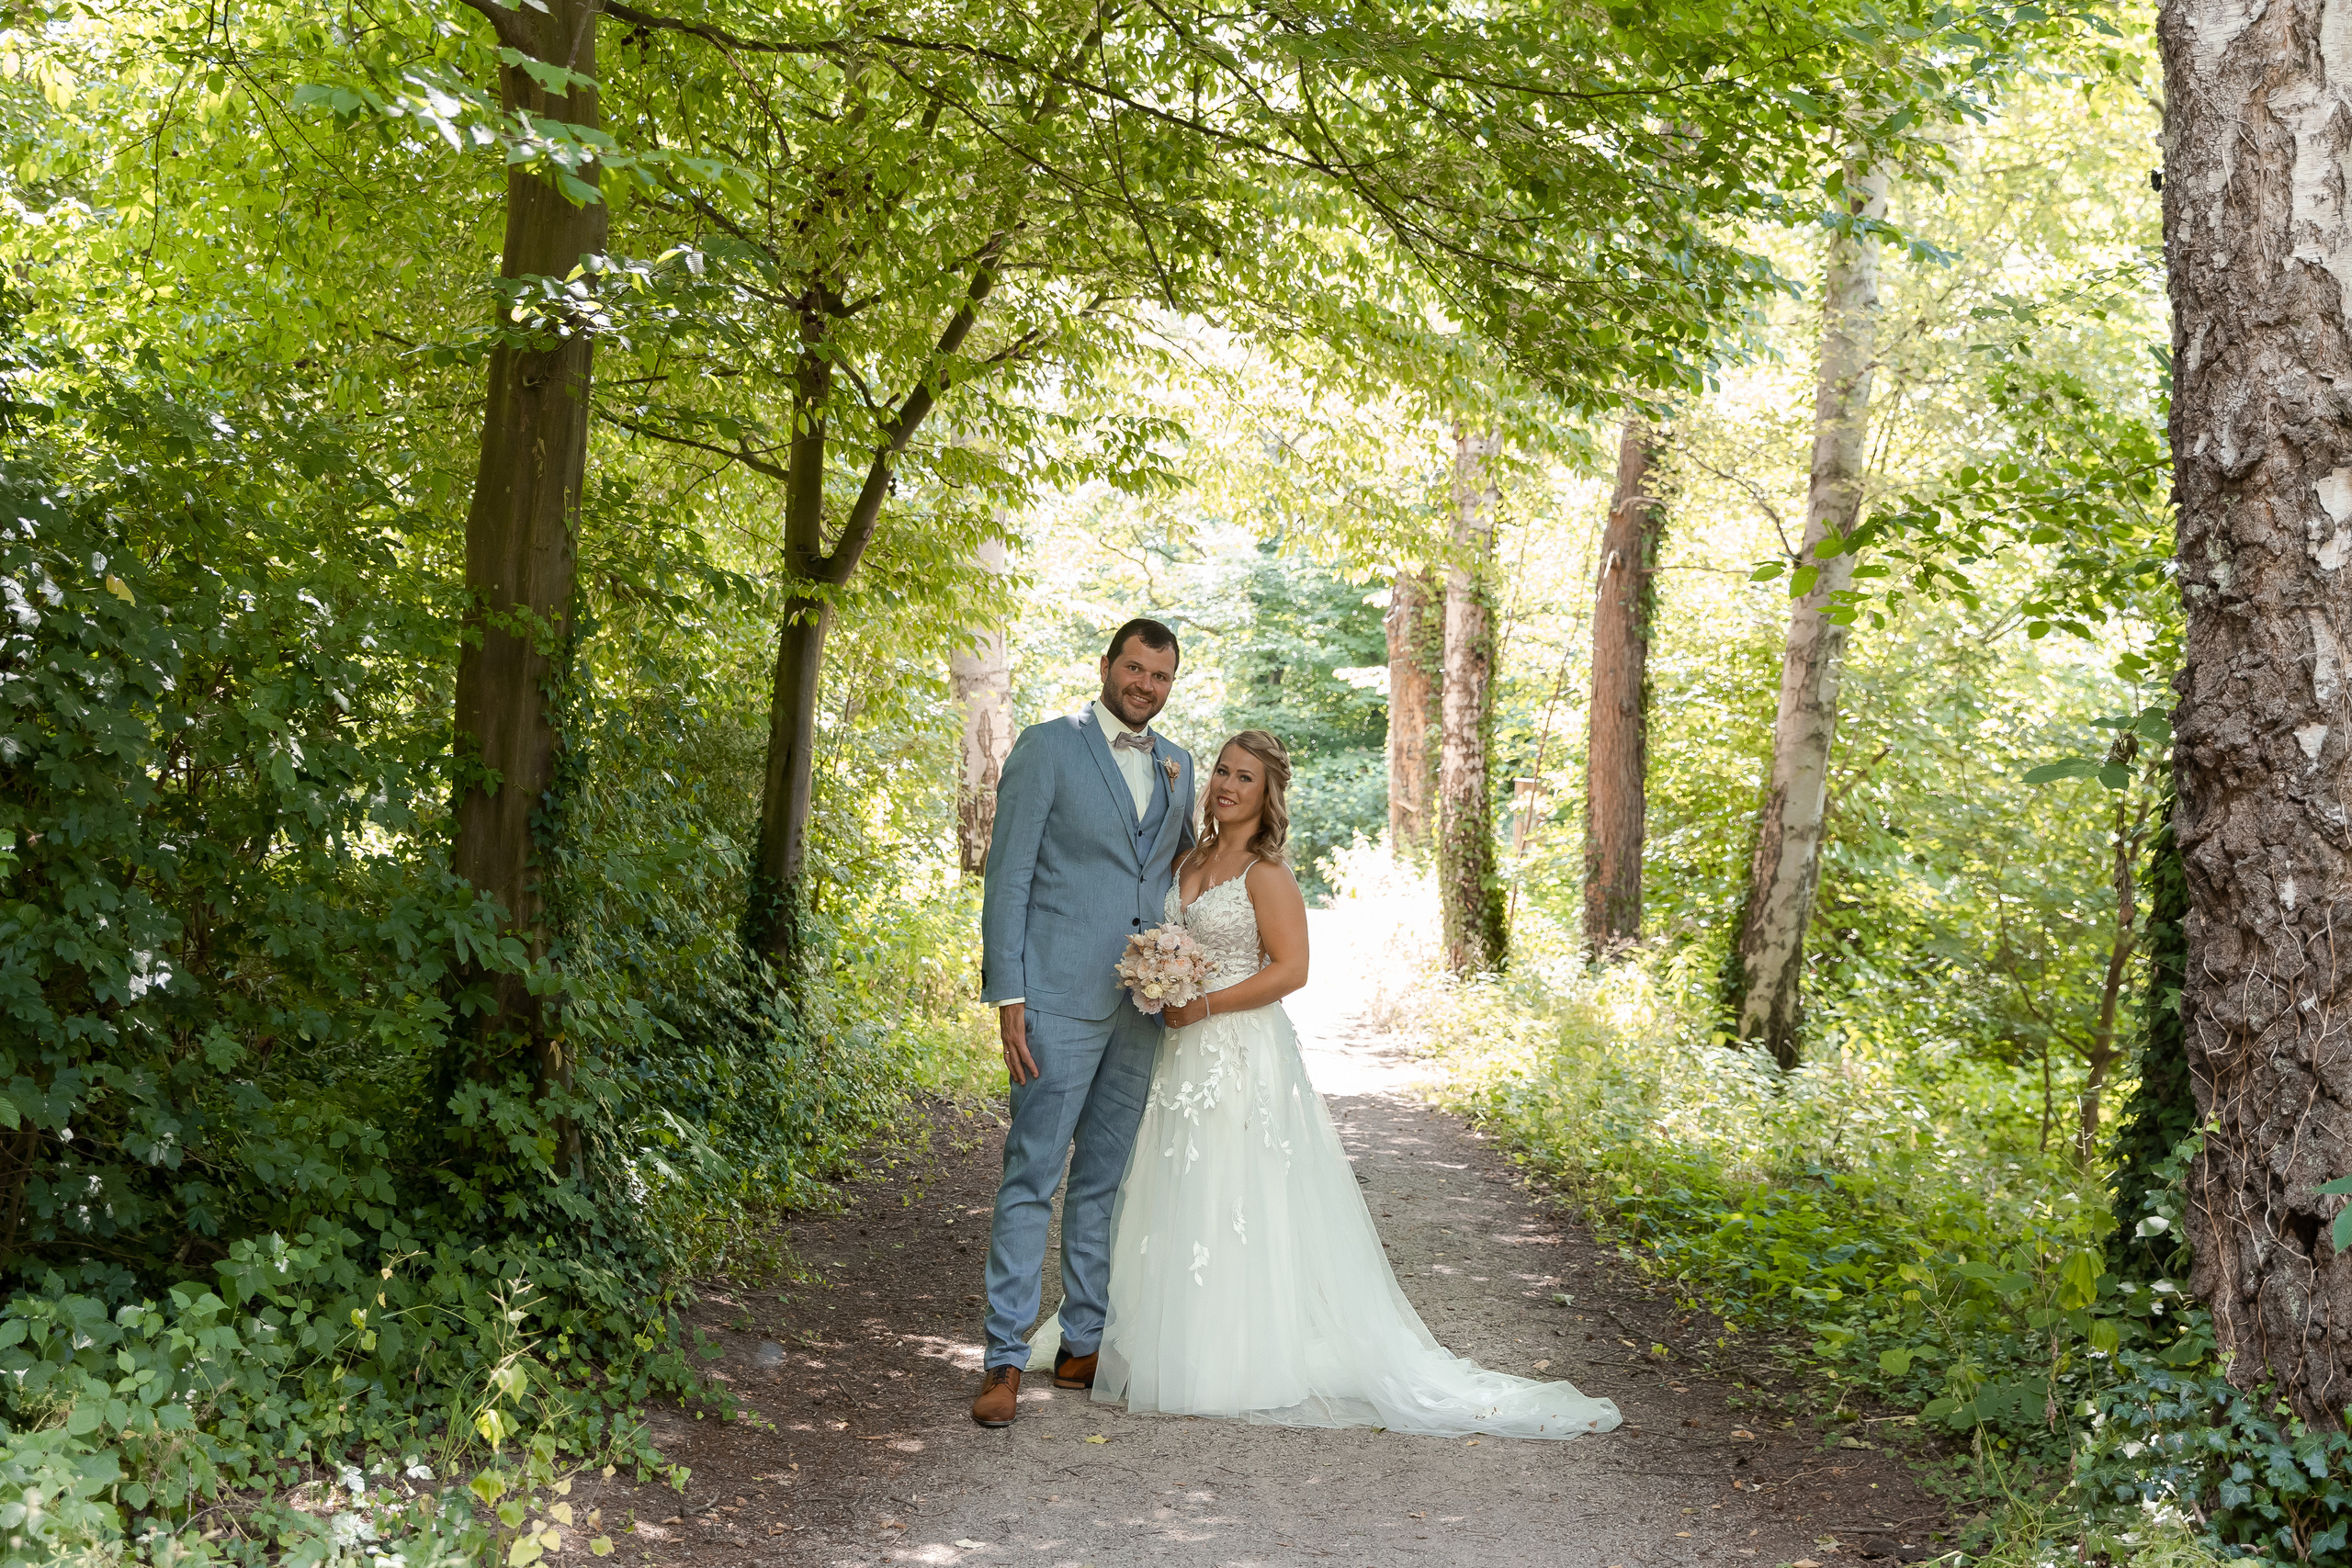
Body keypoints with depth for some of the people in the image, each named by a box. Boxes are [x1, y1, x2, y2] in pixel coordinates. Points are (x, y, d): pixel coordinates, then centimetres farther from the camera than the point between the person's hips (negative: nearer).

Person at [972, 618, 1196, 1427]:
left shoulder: (1175, 765, 13)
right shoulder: (1048, 747, -4)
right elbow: (1007, 875, -7)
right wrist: (1006, 995, -13)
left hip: (1144, 1005, 6)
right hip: (1062, 1001, -6)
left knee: (1106, 1181, 12)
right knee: (1031, 1178, -5)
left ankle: (1083, 1345, 21)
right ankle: (1005, 1360, 0)